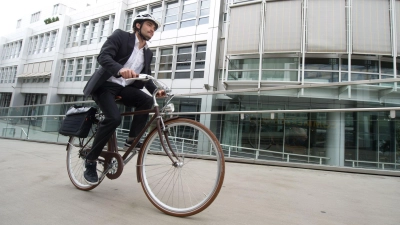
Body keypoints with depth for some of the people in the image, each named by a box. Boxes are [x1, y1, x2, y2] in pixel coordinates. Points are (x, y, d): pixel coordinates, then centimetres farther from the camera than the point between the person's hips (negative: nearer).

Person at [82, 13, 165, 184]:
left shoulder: (148, 53, 13)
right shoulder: (120, 36, -5)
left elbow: (146, 77, 13)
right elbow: (103, 56, -20)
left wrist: (155, 90, -8)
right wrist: (120, 69, -41)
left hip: (123, 87, 5)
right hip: (105, 85, -5)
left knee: (147, 101, -23)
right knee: (114, 118, -27)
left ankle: (132, 139, -9)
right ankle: (90, 161, -10)